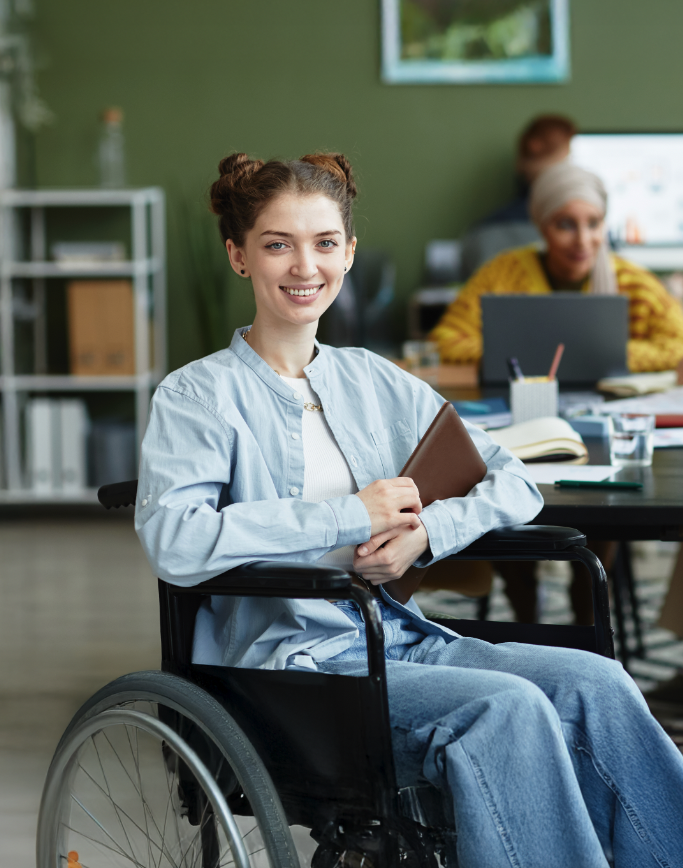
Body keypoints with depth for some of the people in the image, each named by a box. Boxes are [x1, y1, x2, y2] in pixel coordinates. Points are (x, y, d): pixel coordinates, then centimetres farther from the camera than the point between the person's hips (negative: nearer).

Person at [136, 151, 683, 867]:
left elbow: (513, 482, 14)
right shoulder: (198, 395, 0)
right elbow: (172, 540, -18)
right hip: (286, 665, -5)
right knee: (506, 706, -29)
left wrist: (424, 531, -8)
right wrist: (352, 517, -16)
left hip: (399, 640, 6)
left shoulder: (375, 381, 17)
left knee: (594, 684, -20)